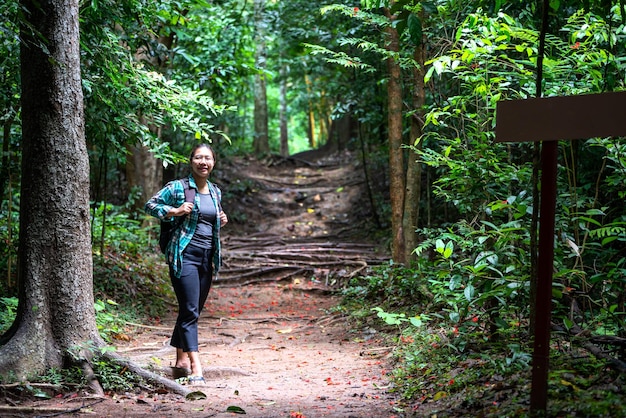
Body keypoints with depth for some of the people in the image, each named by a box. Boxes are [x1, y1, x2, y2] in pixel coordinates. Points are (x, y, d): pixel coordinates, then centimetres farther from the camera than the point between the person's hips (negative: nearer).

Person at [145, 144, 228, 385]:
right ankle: (195, 367, -17)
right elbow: (150, 205, -2)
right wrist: (175, 211, -16)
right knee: (190, 311, -13)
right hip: (184, 255, -7)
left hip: (207, 258, 7)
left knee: (192, 311, 15)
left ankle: (181, 359, 28)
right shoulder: (177, 188, -5)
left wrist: (222, 221, 5)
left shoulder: (216, 192, 13)